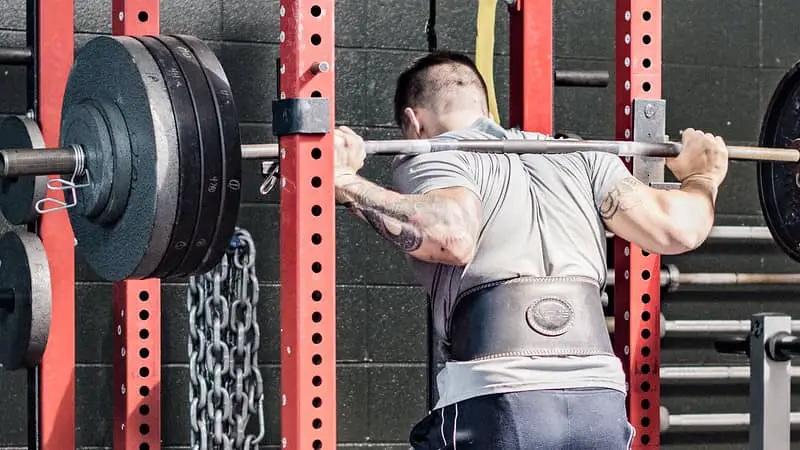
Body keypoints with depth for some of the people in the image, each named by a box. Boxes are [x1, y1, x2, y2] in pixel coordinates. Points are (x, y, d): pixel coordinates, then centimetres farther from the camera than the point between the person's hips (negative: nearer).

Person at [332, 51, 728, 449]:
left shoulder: (435, 158, 7)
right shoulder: (577, 157, 23)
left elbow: (451, 237, -15)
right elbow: (674, 229, 13)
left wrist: (346, 184, -11)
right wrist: (702, 180, 33)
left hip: (497, 404, -5)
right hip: (601, 404, 5)